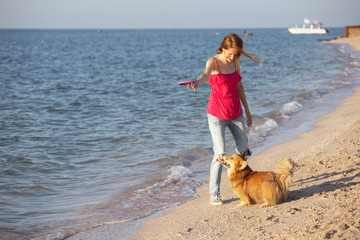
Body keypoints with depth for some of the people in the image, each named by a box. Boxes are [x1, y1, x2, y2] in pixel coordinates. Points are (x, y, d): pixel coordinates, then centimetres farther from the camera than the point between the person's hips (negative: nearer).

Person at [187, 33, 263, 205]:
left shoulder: (236, 62, 4)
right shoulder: (213, 62, -13)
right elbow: (206, 74, -36)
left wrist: (247, 110, 18)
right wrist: (197, 82, -60)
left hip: (235, 113, 6)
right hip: (217, 114, -6)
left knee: (243, 149, 16)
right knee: (220, 154, -13)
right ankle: (214, 193, 0)